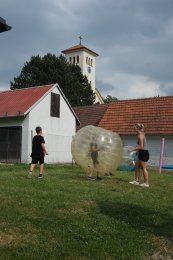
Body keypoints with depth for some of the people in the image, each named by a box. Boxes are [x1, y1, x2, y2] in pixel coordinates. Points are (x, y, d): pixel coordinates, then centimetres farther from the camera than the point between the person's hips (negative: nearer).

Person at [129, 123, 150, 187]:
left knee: (143, 168, -2)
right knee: (137, 166, 14)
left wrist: (132, 150, -15)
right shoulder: (141, 134, 12)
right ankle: (136, 181, 20)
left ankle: (146, 183, 6)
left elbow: (141, 147, -21)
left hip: (144, 153, -10)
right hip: (141, 153, 10)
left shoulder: (140, 135, -17)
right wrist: (137, 151, 20)